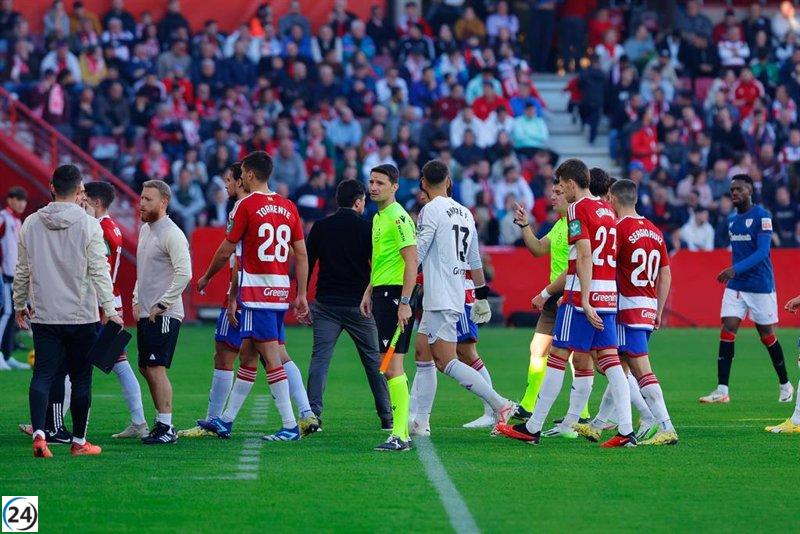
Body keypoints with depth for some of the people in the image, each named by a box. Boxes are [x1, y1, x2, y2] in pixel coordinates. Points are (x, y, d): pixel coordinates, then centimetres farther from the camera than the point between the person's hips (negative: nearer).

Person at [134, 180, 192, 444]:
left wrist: (161, 305, -19)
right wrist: (137, 301, 16)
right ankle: (162, 422, 20)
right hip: (145, 313, 10)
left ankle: (166, 428, -8)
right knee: (146, 369, 12)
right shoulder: (145, 230, 15)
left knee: (156, 368, -11)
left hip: (163, 315, -10)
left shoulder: (172, 234, -14)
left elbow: (184, 273, -22)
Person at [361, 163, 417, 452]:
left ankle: (399, 435, -13)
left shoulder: (398, 217, -12)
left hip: (395, 295, -10)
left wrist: (404, 302, -22)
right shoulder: (378, 217, 17)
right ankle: (401, 431, 14)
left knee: (392, 365, -12)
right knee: (391, 366, 10)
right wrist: (369, 293, 23)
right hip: (380, 293, 10)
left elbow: (412, 261, -18)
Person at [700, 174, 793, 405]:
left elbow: (762, 252, -20)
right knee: (727, 330, -7)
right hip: (735, 285, 6)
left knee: (767, 334, 4)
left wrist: (736, 269, -29)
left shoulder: (762, 216, -11)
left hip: (760, 286, -6)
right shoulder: (732, 220, 11)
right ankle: (722, 390, -10)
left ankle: (785, 385, 23)